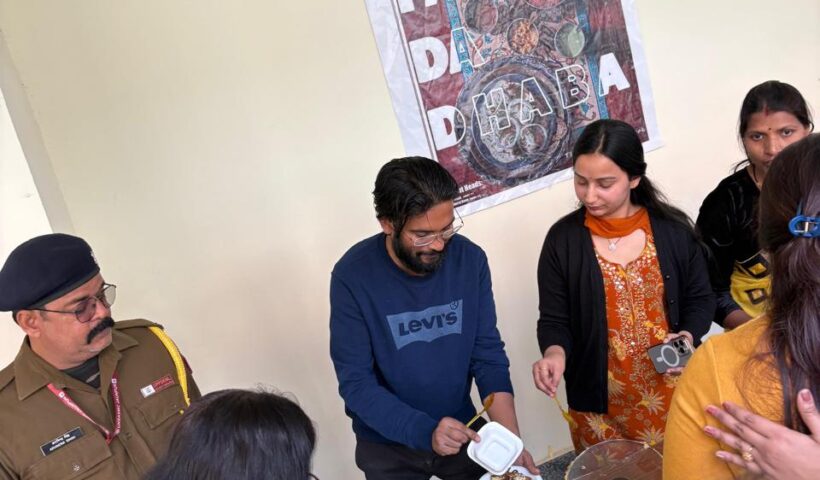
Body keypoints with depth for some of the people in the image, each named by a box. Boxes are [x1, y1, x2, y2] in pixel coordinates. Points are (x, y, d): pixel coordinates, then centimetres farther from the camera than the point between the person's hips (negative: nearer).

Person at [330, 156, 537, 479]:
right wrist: (425, 431, -31)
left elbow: (488, 355, -9)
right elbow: (355, 383, -20)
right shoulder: (353, 276, -22)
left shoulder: (470, 260, -14)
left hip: (461, 432, 3)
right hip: (387, 446, -2)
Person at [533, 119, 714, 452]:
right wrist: (555, 353, -24)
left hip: (672, 393, 1)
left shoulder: (673, 229, -6)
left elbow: (700, 299, 5)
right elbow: (553, 319, -4)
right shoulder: (562, 239, -8)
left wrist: (688, 337, -14)